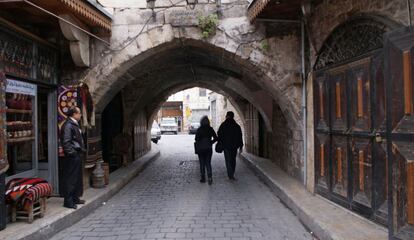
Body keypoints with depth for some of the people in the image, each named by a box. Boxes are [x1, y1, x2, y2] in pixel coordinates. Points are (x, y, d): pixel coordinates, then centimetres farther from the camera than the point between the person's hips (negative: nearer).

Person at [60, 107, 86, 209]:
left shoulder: (75, 124, 16)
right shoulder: (68, 125, -15)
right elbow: (66, 142, -20)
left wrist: (82, 149, 16)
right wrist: (72, 152, -20)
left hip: (77, 155, 10)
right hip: (72, 156, -10)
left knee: (78, 178, 16)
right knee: (70, 178, -3)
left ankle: (75, 198, 27)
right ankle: (68, 201, 4)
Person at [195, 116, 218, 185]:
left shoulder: (199, 130, -8)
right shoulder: (210, 129, -2)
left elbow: (196, 139, -10)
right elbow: (215, 138, -3)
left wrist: (199, 143, 9)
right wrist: (210, 142, 9)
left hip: (201, 149, -1)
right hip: (209, 149, 2)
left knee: (202, 163, 10)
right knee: (208, 163, 7)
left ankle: (203, 178, 14)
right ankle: (210, 177, -12)